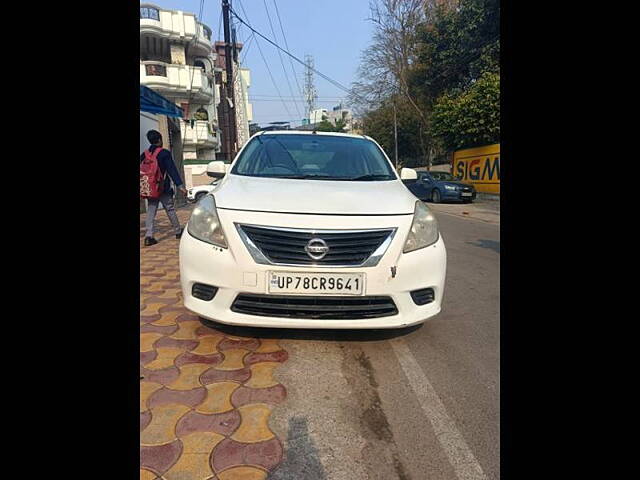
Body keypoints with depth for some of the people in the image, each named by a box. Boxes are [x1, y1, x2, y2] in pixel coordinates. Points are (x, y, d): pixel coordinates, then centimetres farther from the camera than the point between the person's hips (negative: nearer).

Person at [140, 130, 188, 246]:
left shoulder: (144, 155, 8)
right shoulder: (165, 153, -8)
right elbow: (172, 170, -14)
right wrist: (180, 185, -15)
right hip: (164, 188, -4)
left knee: (150, 212, 4)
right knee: (170, 210, 8)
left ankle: (149, 236, -4)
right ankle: (178, 231, 21)